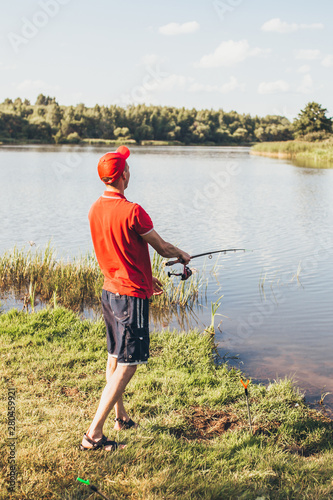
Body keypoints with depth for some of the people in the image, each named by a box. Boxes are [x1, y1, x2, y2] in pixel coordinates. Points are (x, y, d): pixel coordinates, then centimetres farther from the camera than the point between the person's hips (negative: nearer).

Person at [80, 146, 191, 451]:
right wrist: (182, 255, 13)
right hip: (131, 296, -9)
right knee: (127, 363, -2)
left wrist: (146, 277, 23)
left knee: (115, 357, 19)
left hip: (109, 290, 9)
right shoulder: (132, 211, -21)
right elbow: (162, 248, -9)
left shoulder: (95, 210, 5)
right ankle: (94, 433, -3)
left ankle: (121, 417, 34)